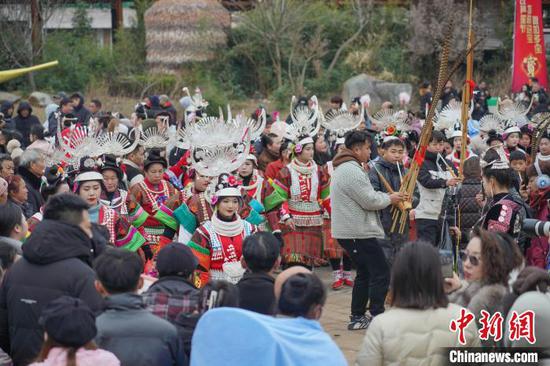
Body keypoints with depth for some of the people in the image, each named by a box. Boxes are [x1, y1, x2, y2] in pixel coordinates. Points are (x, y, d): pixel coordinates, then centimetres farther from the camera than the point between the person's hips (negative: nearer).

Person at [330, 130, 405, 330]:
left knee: (365, 273, 17)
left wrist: (385, 196, 10)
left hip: (349, 231, 11)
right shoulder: (352, 171, -18)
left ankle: (357, 317, 19)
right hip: (359, 232, -11)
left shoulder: (344, 168, 17)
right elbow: (369, 201, -19)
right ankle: (377, 318, -6)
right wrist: (389, 199, -2)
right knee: (381, 273, -7)